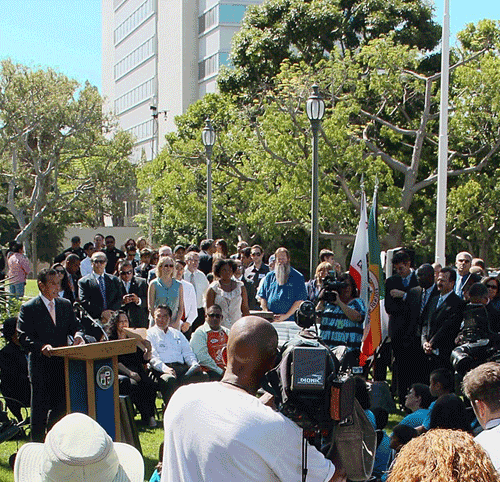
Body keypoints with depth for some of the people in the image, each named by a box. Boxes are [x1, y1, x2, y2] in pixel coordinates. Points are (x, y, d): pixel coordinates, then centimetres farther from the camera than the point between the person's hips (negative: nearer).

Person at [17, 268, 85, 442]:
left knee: (61, 405, 10)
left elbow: (74, 326, 13)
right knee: (40, 408, 1)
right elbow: (23, 338, -10)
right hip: (40, 366, -5)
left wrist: (77, 335, -11)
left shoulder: (66, 305, 11)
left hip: (62, 364, 5)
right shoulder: (28, 308, -5)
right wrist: (41, 346, -27)